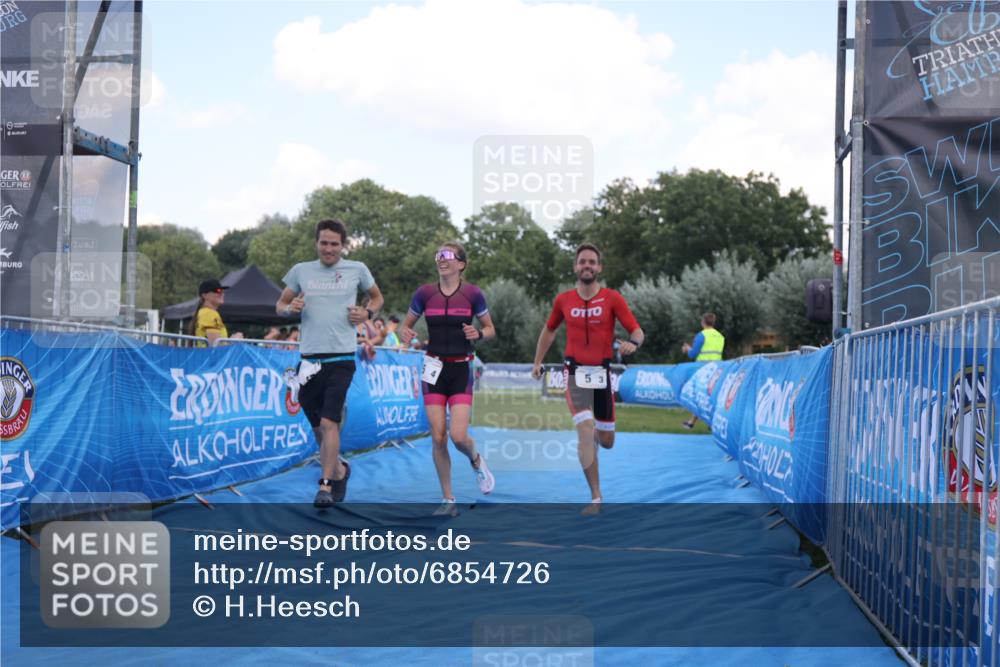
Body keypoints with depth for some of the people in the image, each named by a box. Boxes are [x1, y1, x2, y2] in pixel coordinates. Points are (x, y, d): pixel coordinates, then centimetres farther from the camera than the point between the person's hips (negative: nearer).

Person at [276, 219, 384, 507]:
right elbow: (280, 305, 17)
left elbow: (377, 296, 21)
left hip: (341, 358, -3)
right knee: (318, 428, 10)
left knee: (329, 422, -16)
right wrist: (290, 308, -6)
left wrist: (367, 312, 1)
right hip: (309, 360, 3)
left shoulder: (356, 270, 6)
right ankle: (339, 471, 34)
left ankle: (326, 486, -12)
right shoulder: (301, 271, 9)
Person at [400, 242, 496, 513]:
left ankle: (476, 461, 24)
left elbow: (490, 330, 6)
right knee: (438, 437, -2)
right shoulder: (424, 293, 0)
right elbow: (406, 326, 11)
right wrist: (405, 334, -12)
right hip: (434, 368, 2)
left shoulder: (473, 294, -4)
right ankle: (448, 499, 11)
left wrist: (478, 334, -16)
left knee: (458, 436, -13)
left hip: (461, 369, -2)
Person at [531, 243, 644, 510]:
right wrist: (537, 362, 21)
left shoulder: (612, 298, -4)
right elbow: (549, 330, 19)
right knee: (585, 431, -18)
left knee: (606, 441, 8)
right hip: (576, 372, -1)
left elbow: (637, 332, -9)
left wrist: (633, 343, -31)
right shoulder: (563, 300, 1)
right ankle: (596, 498, -10)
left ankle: (596, 435, 49)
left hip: (602, 372, 1)